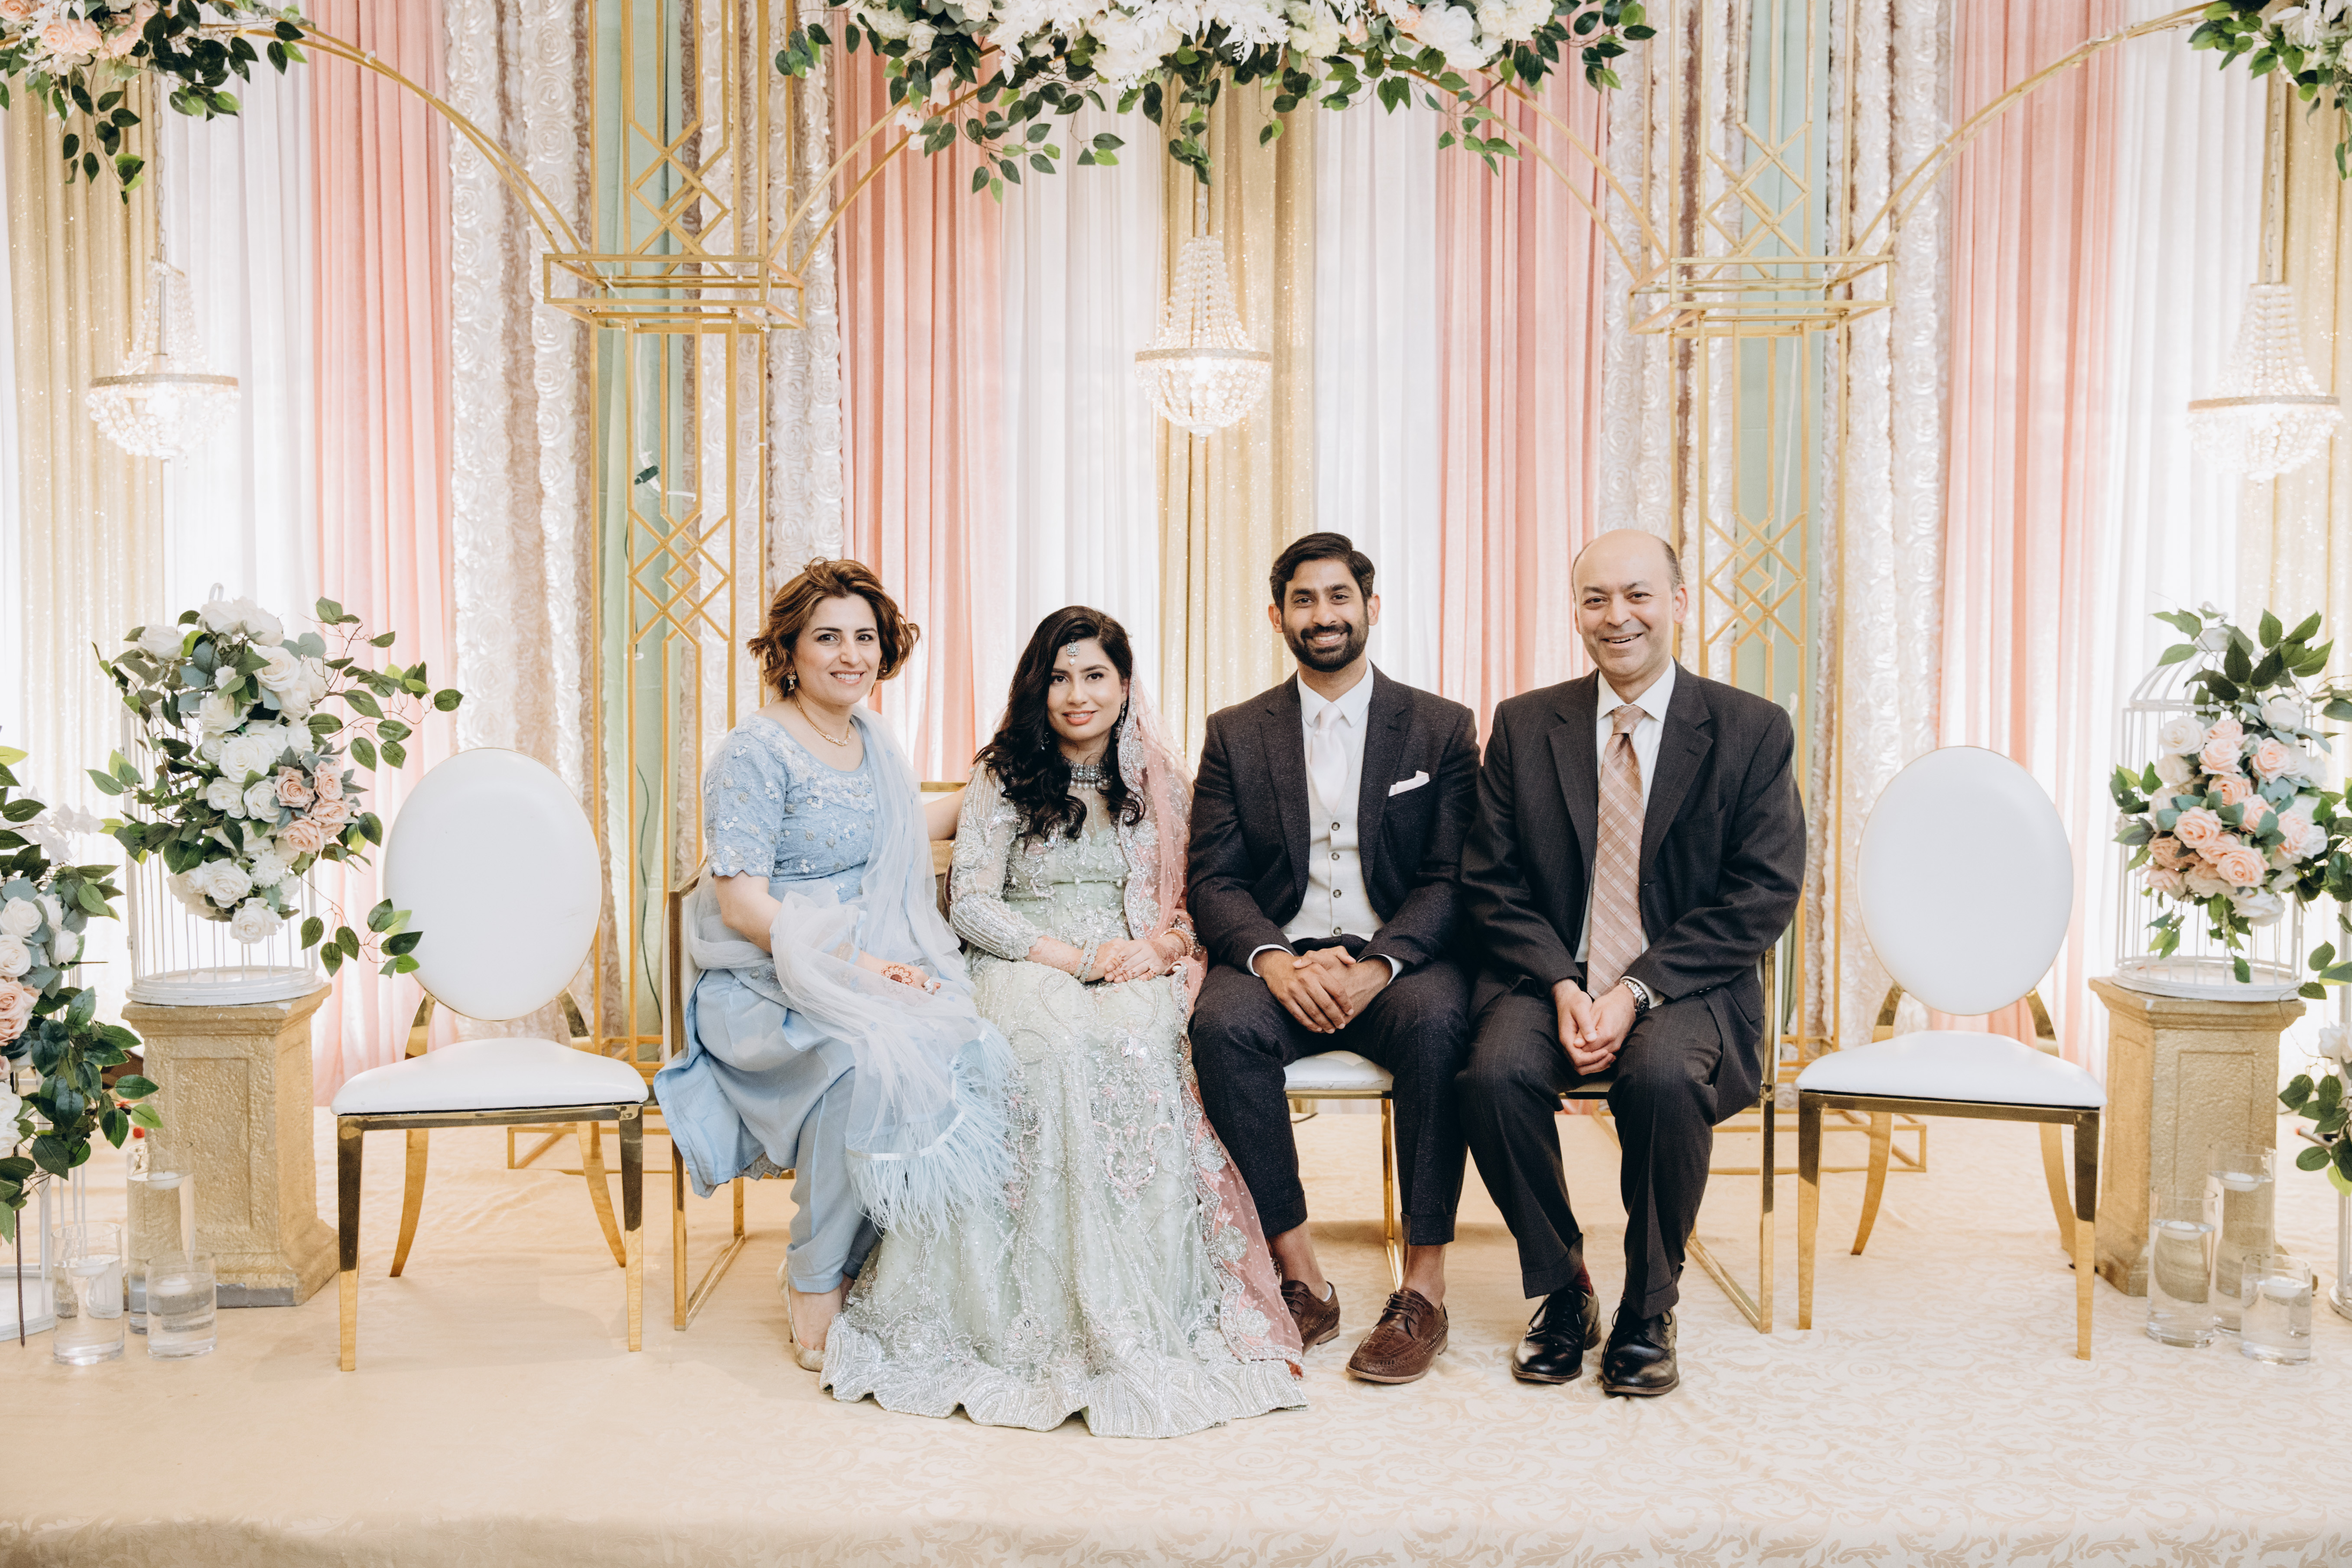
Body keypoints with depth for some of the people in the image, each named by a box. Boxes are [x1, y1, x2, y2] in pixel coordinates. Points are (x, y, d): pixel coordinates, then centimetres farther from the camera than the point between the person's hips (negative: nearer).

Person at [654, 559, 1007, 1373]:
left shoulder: (875, 744, 15)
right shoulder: (756, 750, -8)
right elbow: (740, 903, -14)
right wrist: (854, 963, -20)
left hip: (875, 967, 6)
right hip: (765, 984, -6)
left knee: (970, 1041, -26)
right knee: (867, 1053, -37)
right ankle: (815, 1281, -16)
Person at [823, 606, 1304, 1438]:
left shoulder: (1160, 784, 15)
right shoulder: (1003, 778, 8)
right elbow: (971, 904, -1)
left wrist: (1153, 948, -10)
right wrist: (1075, 957, -13)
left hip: (1137, 973, 1)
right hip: (1026, 965, -1)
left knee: (1135, 1036, -36)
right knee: (1055, 1038, -38)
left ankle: (1148, 1309, -31)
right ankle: (1046, 1305, -31)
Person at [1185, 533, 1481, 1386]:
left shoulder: (1442, 728, 8)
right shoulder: (1236, 734, 12)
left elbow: (1451, 881, 0)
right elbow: (1214, 880, 4)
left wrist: (1373, 966, -18)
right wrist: (1273, 961, -18)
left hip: (1399, 962, -1)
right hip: (1279, 958, 1)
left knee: (1438, 1020, -35)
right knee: (1221, 1021, -32)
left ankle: (1425, 1284, -24)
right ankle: (1300, 1275, -22)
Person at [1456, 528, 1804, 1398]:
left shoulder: (1751, 730, 1)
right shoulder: (1524, 725, 7)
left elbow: (1763, 896, -5)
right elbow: (1492, 884, 4)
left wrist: (1637, 991, -16)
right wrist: (1562, 986, -14)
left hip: (1686, 989, -2)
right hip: (1549, 978, 2)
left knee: (1663, 1075, -34)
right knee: (1495, 1072, -28)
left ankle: (1648, 1311, -8)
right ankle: (1563, 1291, -3)